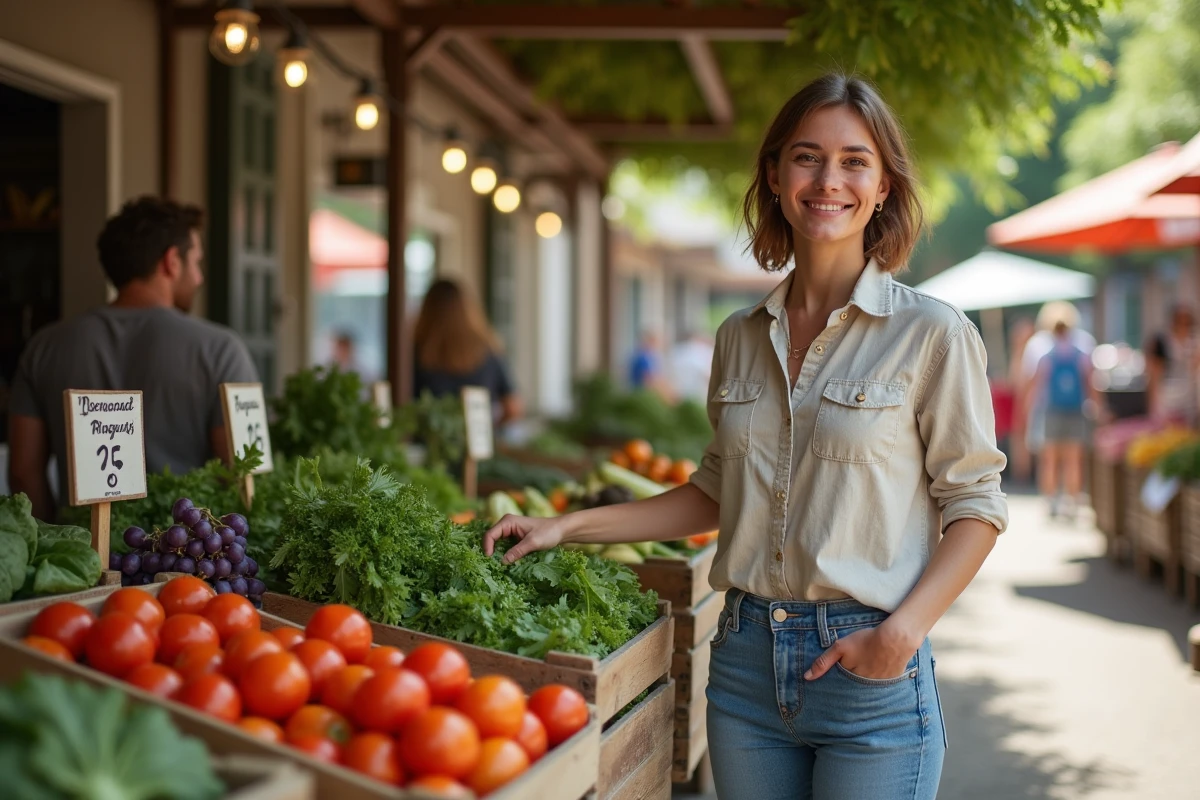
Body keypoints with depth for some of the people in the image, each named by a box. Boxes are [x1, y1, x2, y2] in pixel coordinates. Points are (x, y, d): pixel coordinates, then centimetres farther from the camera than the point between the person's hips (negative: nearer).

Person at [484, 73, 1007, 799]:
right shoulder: (741, 337, 7)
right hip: (746, 656, 4)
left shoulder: (931, 333, -6)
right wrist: (568, 527, 11)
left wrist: (903, 631, -17)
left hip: (872, 680, -4)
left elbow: (974, 505, -4)